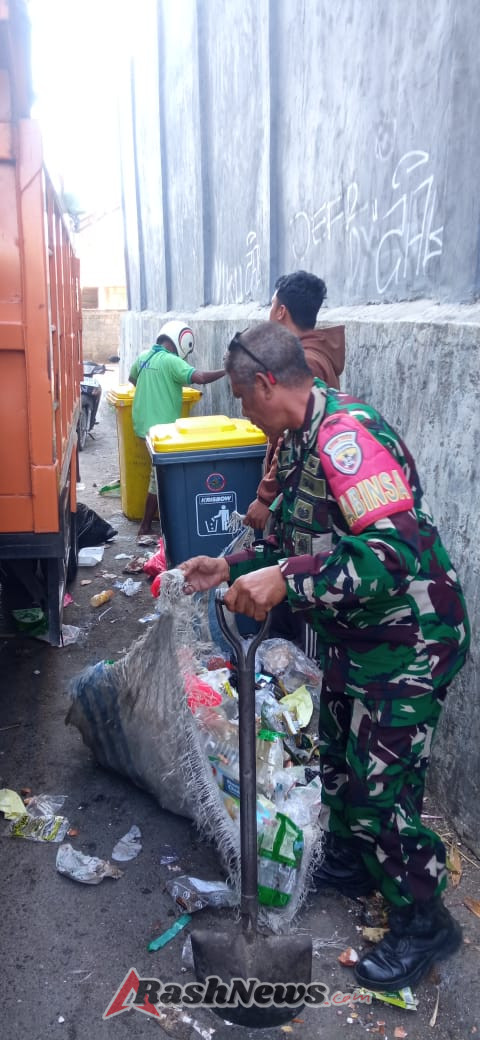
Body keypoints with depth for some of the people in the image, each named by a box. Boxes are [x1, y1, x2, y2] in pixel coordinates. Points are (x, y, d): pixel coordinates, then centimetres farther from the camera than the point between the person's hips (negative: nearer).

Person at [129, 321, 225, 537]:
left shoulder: (143, 357, 11)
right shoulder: (170, 361, -15)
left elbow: (132, 378, 30)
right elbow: (201, 377, -27)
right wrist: (227, 370, -15)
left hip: (145, 425, 9)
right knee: (160, 478, -1)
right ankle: (145, 528, 3)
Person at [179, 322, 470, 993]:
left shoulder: (347, 435, -27)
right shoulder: (301, 440, 6)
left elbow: (396, 554, -36)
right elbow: (303, 539, 16)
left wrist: (287, 581, -38)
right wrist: (234, 568, 8)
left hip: (408, 637, -10)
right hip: (353, 633, 10)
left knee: (380, 786, 0)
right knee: (338, 758, 23)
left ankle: (424, 924, 25)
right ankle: (348, 864, 48)